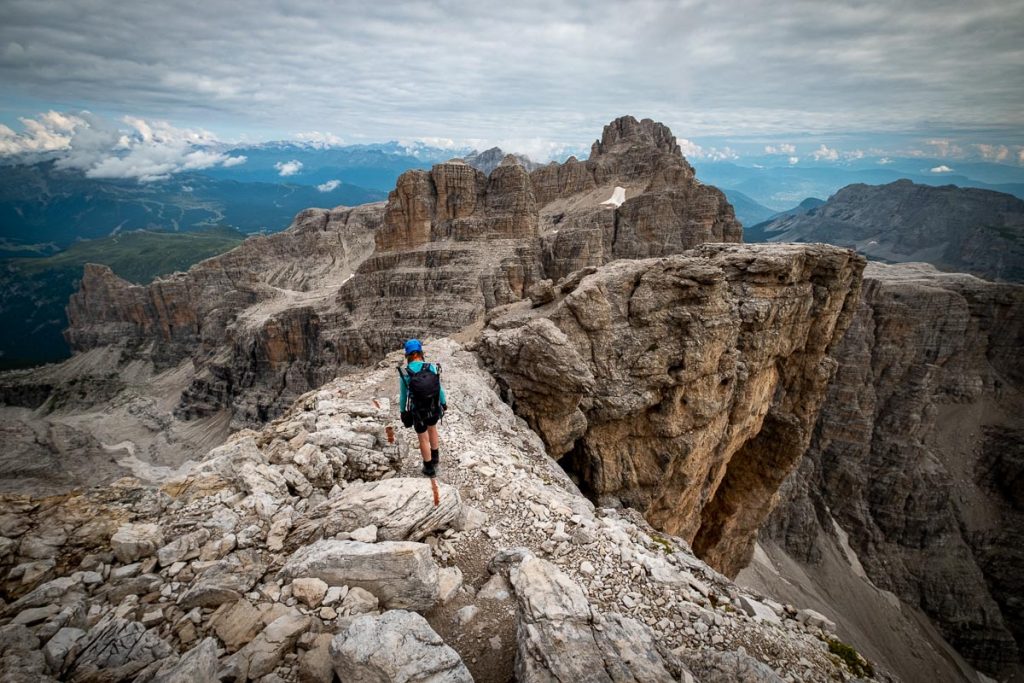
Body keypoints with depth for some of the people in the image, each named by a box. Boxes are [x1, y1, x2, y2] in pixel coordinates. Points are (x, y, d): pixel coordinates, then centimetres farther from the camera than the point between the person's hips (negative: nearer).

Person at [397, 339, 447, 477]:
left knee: (423, 439, 18)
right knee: (432, 430, 31)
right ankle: (435, 458, 49)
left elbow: (403, 395, -10)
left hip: (417, 412, -2)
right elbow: (439, 388, -7)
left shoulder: (404, 373, -22)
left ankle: (429, 468, 34)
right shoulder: (432, 367, -18)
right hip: (433, 408, 2)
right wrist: (444, 403, 12)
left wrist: (403, 411, 7)